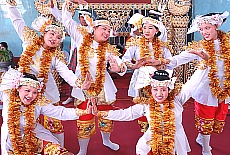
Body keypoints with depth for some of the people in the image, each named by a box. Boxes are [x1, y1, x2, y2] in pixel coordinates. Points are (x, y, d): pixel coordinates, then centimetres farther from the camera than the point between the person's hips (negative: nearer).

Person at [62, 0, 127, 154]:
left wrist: (119, 68, -33)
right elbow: (68, 21, 0)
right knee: (84, 120, 5)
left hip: (103, 87, 2)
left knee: (106, 116, 17)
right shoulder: (82, 39, -1)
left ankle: (106, 140, 46)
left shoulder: (108, 48, -1)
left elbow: (121, 65, -10)